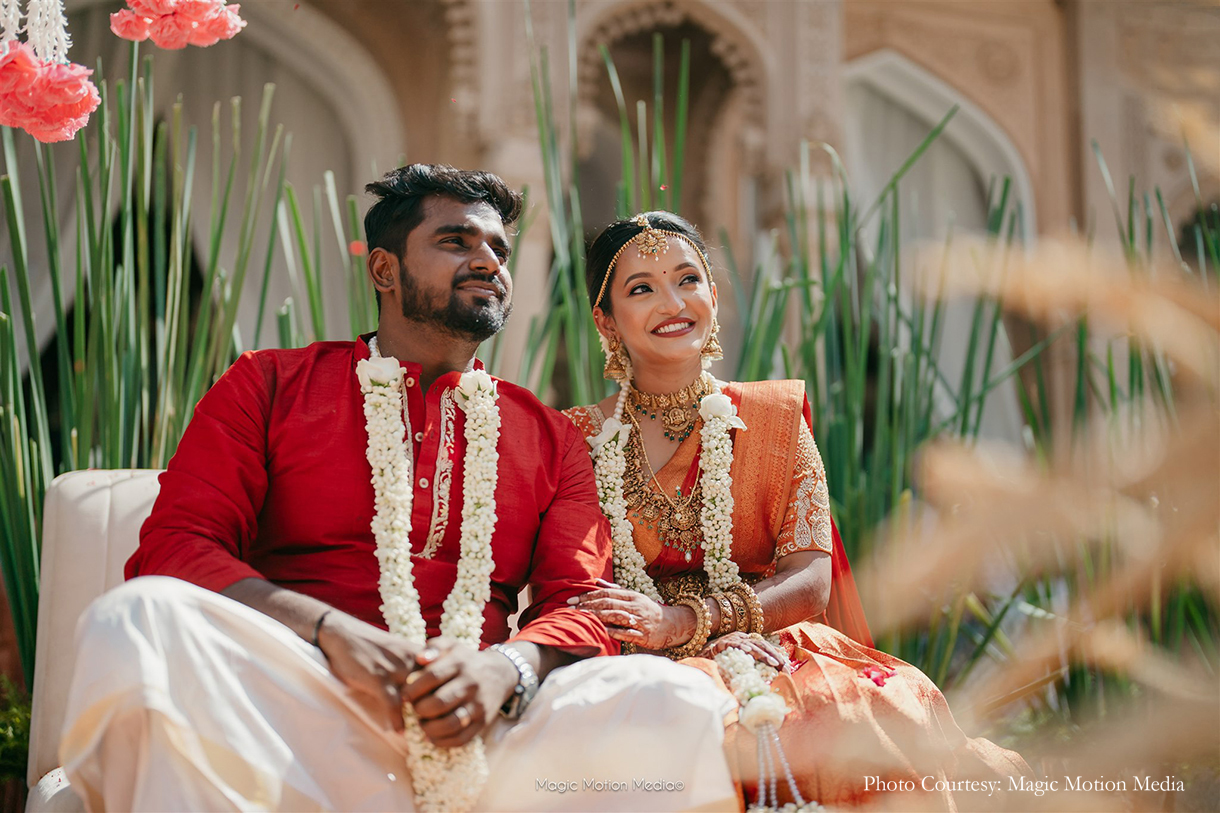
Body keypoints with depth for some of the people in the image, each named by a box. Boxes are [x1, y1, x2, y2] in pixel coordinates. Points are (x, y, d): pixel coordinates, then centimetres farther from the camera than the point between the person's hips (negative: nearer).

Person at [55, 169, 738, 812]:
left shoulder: (551, 438, 22)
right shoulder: (267, 385, 16)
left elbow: (580, 604, 12)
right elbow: (170, 549, 4)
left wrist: (507, 668, -14)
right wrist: (330, 634, -14)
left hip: (476, 726, 2)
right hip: (295, 702, -2)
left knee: (678, 703, -28)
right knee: (136, 620, -33)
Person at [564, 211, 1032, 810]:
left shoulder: (775, 417, 11)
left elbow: (811, 581, 1)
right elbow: (567, 597, 1)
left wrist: (684, 621, -17)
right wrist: (712, 643, -17)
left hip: (776, 654, 1)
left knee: (893, 706, -30)